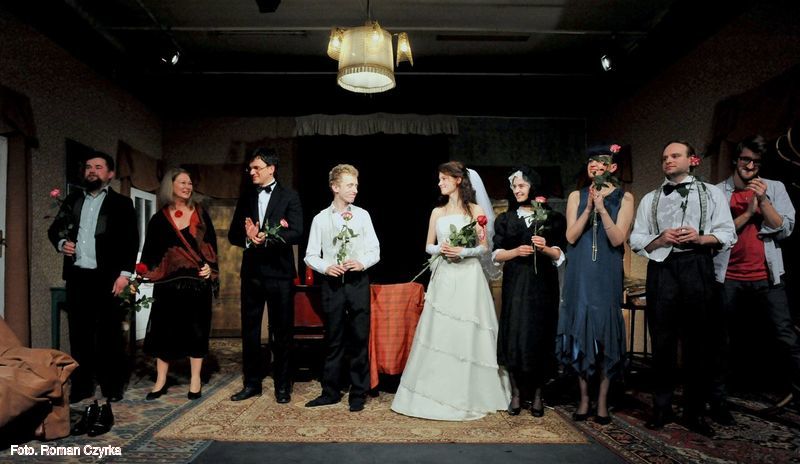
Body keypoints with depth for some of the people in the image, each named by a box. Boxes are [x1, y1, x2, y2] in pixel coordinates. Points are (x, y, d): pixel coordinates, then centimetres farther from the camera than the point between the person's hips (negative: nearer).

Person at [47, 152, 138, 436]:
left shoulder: (121, 203, 3)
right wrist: (61, 243, -4)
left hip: (107, 277, -4)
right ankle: (81, 387, 19)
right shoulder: (72, 200, 16)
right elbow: (54, 228, 19)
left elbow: (131, 240, -4)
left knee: (109, 335, 2)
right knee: (79, 333, 9)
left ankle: (111, 389, 11)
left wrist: (124, 273, -13)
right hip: (77, 276, 4)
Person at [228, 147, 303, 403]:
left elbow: (296, 233, -12)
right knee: (249, 329, 10)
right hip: (252, 272, 4)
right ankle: (252, 383, 24)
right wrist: (248, 239, -14)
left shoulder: (289, 196, -1)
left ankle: (282, 385, 18)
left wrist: (266, 237, -24)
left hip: (278, 272, -4)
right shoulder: (246, 197, 11)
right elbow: (233, 234, 8)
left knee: (281, 331, 5)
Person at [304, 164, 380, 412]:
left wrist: (362, 263, -15)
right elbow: (311, 255, 4)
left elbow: (375, 251, 4)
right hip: (332, 283, 0)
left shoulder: (362, 215, 3)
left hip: (358, 282, 0)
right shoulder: (320, 219, 2)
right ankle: (330, 392, 23)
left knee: (360, 340, 4)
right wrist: (326, 268, -14)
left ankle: (358, 394, 18)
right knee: (333, 340, 9)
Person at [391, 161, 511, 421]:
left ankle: (468, 396, 12)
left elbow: (485, 247, 0)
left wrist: (464, 251, -16)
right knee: (438, 334, 2)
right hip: (443, 277, 3)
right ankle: (439, 392, 13)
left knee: (467, 335, -1)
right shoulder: (437, 212, 13)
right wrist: (440, 249, -8)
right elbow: (428, 246, 13)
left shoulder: (475, 210, 3)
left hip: (468, 277, -3)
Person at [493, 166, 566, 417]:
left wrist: (545, 248, -17)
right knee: (513, 335, -1)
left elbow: (559, 256, 2)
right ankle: (517, 393, 11)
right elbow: (496, 254, 5)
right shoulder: (505, 219, 10)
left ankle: (536, 393, 16)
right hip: (515, 284, 1)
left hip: (543, 285, -1)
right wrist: (516, 251, -12)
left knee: (540, 336, 2)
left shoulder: (551, 217, 4)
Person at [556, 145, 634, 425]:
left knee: (605, 331, 1)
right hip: (579, 274, 2)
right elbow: (571, 236, -2)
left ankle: (602, 401, 13)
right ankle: (584, 398, 16)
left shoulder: (624, 198, 2)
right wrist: (589, 208, -11)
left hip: (607, 275, -1)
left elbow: (618, 239, -8)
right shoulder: (576, 196, 7)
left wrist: (602, 208, -16)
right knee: (580, 330, 4)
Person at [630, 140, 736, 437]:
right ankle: (661, 408, 17)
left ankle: (695, 412, 16)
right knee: (662, 342, 5)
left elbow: (728, 234, 3)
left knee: (698, 342, 3)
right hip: (661, 269, 2)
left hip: (697, 268, -1)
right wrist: (660, 239, -9)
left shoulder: (711, 193, 11)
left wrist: (701, 237, -15)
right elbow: (636, 239, 8)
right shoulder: (649, 199, 16)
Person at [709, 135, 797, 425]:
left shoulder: (774, 188, 8)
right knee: (720, 341, 5)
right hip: (728, 278, -1)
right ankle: (718, 401, 16)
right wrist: (747, 213, -11)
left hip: (767, 277, 1)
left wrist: (763, 200, -12)